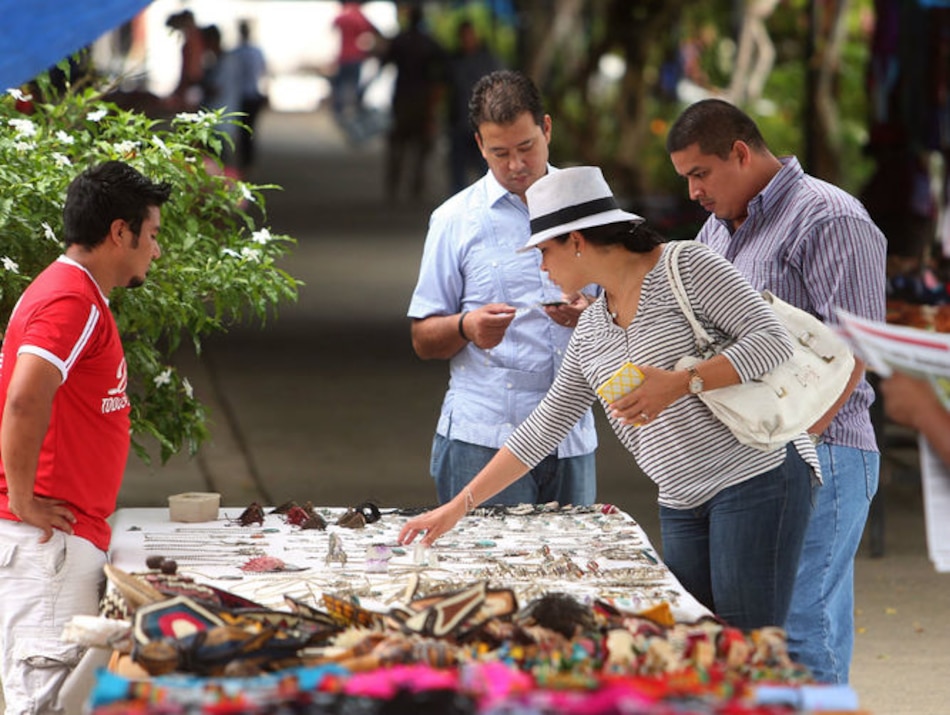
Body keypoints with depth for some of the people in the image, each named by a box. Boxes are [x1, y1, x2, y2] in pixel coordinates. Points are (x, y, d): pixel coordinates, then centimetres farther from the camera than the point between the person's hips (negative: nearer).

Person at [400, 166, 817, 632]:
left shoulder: (686, 266, -5)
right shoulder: (590, 330, 17)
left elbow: (773, 341, -12)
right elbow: (543, 427, 21)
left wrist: (681, 383, -23)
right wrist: (459, 505, 19)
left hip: (757, 476, -7)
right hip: (682, 503, 7)